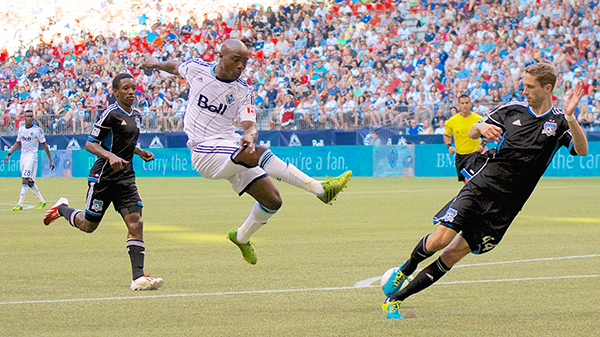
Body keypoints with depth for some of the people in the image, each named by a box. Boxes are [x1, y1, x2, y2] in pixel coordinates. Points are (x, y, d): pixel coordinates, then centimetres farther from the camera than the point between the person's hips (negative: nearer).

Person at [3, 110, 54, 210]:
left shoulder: (37, 130, -8)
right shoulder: (21, 129, 9)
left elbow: (44, 145, -5)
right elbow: (17, 143, 21)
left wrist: (50, 160, -4)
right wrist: (9, 155, 15)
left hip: (32, 156, -7)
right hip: (23, 156, 7)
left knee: (25, 180, -15)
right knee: (30, 182, 9)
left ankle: (20, 204, -18)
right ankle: (42, 201, 23)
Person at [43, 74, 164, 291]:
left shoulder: (136, 116, 12)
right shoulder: (110, 114, -13)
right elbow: (90, 144, -14)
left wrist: (139, 152, 12)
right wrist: (111, 156, -29)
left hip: (126, 179, 6)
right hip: (103, 177, -6)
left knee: (135, 223, -10)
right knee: (88, 225, 7)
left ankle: (138, 277, -14)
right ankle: (62, 209, 39)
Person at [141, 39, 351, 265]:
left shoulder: (243, 92, 1)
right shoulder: (196, 69, -1)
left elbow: (250, 126, -7)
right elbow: (176, 67, 22)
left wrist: (249, 136, -30)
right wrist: (155, 63, 37)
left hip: (231, 148, 4)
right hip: (204, 151, -4)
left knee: (272, 201, -5)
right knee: (258, 153, -32)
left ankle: (242, 237, 26)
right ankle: (320, 189, -36)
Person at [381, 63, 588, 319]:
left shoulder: (559, 122, 0)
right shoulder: (512, 110, 7)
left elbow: (582, 150, -17)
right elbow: (472, 133, 16)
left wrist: (570, 117, -32)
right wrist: (481, 127, -9)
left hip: (505, 206, -1)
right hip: (481, 185, 1)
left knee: (453, 255, -4)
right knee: (440, 240, -16)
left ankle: (396, 299, 4)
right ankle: (406, 269, 15)